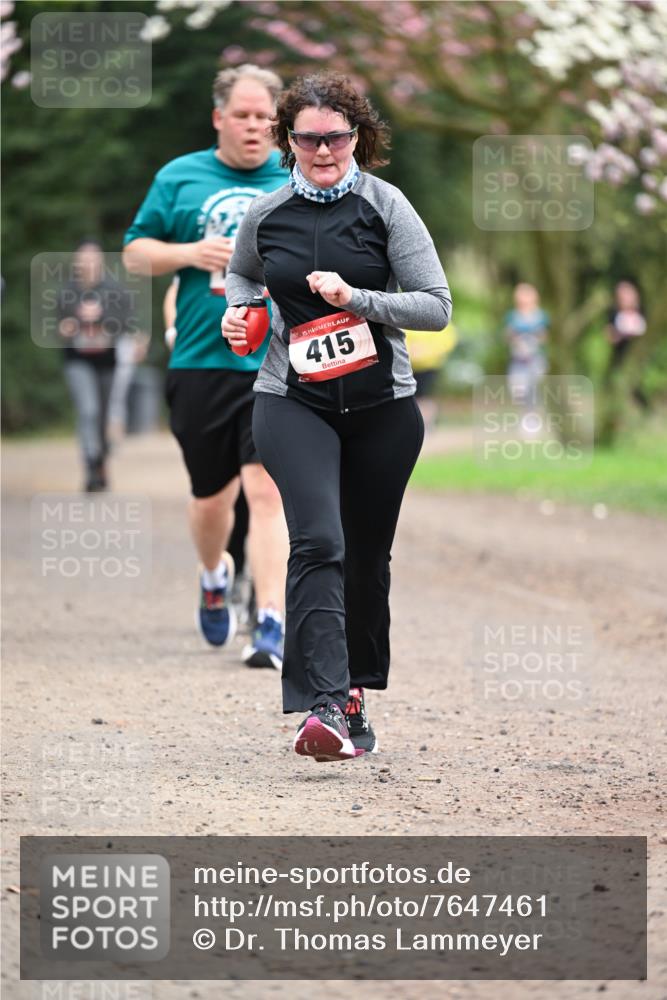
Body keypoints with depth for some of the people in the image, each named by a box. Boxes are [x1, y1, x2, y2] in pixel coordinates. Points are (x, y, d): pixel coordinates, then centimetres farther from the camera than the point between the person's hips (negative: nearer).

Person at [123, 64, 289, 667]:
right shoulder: (180, 178, 9)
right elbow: (135, 253, 10)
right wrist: (191, 253, -7)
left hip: (279, 365, -1)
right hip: (200, 364, 1)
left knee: (268, 490, -14)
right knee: (211, 498, 9)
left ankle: (272, 626, -15)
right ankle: (215, 576, 42)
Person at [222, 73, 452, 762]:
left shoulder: (385, 206, -4)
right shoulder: (265, 215, 2)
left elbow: (437, 305, -7)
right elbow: (241, 273, 25)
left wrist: (356, 297, -19)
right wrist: (236, 312, 4)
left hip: (382, 405, 1)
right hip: (293, 401, -1)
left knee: (367, 554, 12)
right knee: (318, 541, -20)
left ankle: (357, 691, 32)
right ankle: (323, 708, -28)